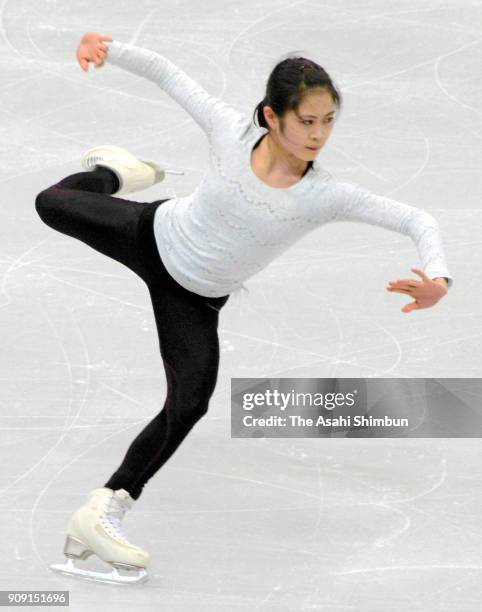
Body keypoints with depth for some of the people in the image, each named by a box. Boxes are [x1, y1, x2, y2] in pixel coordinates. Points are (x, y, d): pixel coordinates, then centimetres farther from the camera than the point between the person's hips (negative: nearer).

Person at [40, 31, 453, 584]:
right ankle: (115, 174, 38)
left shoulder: (325, 196, -27)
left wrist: (438, 279, -47)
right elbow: (165, 71, -13)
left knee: (189, 404, -14)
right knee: (52, 204, 5)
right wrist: (109, 51, -28)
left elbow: (417, 220, -28)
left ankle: (106, 510, -3)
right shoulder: (231, 131, -25)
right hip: (155, 235, 0)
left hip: (194, 297, 0)